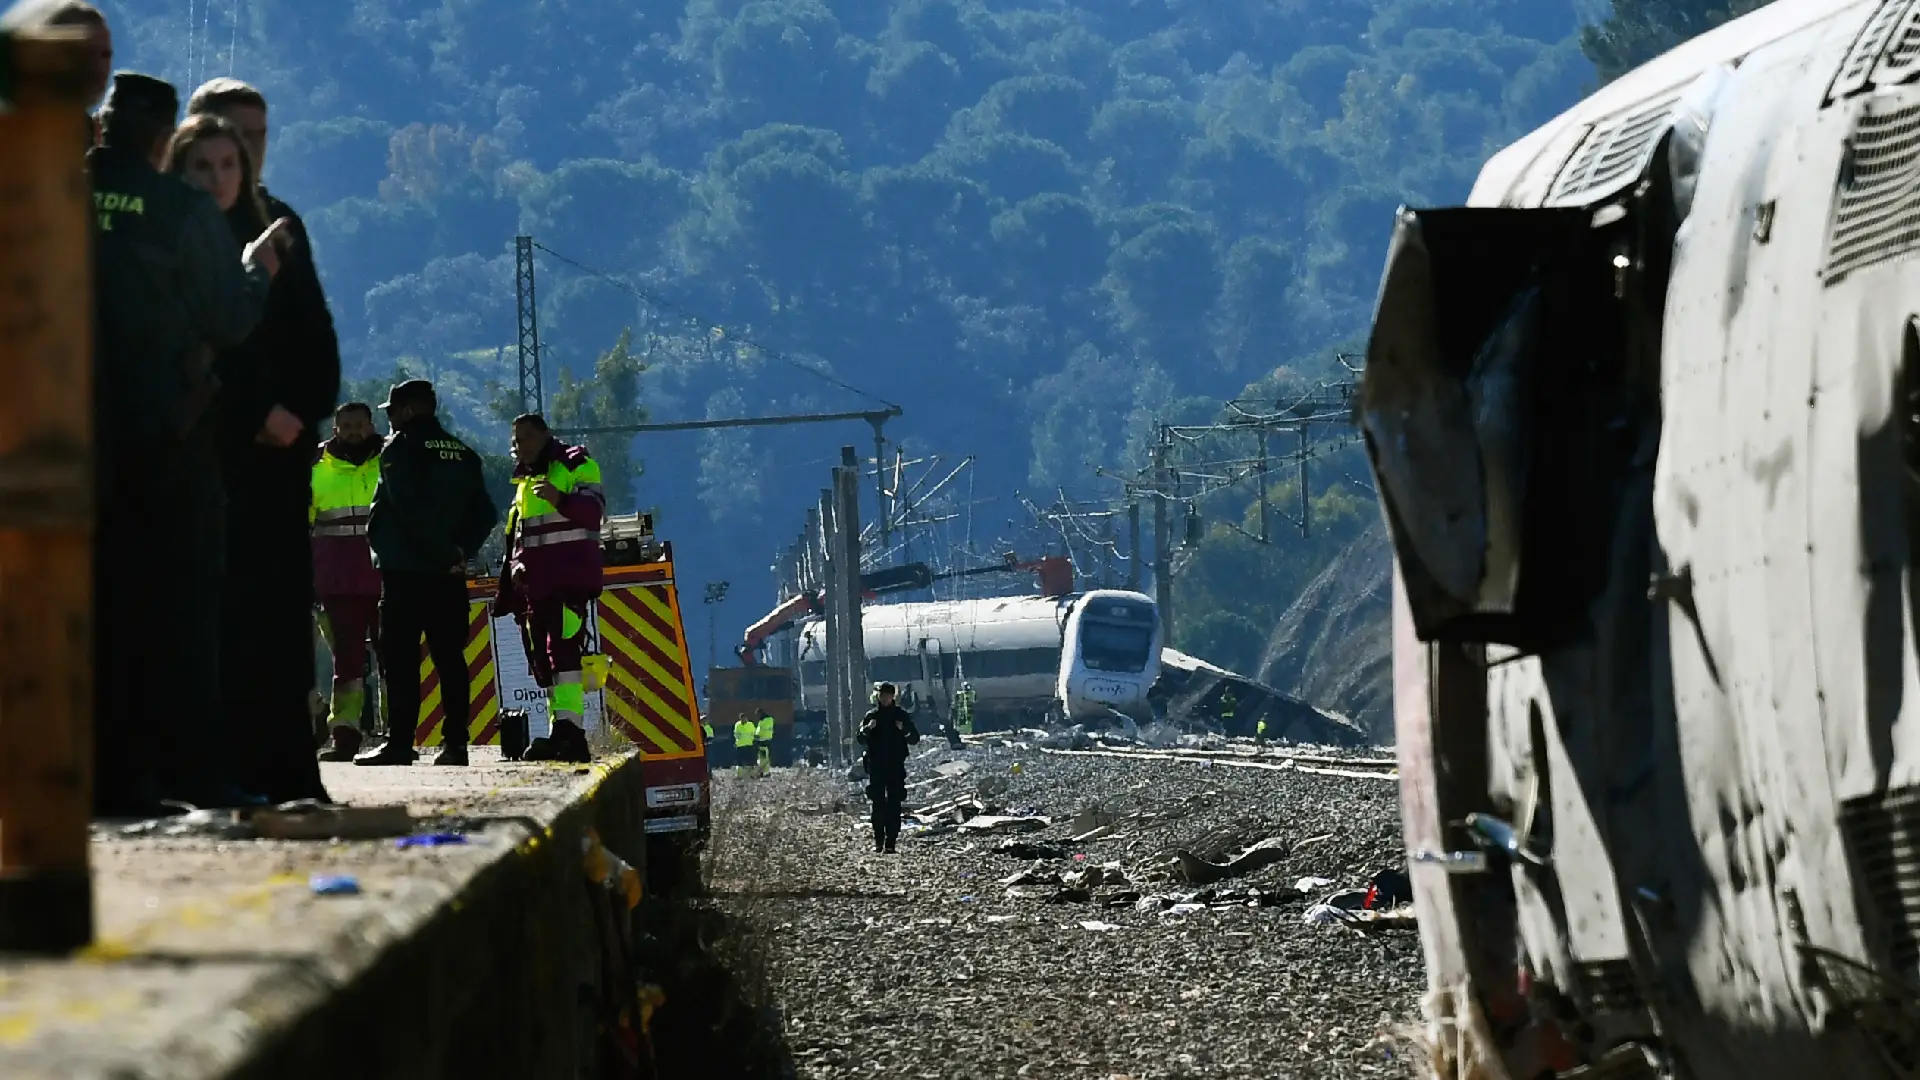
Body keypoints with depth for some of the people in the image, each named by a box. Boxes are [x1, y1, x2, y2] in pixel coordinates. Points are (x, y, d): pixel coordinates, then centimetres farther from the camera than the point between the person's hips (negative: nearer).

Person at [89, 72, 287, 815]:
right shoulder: (184, 210, -9)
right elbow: (229, 321, -6)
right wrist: (255, 268, 11)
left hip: (79, 433, 3)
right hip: (167, 430, -3)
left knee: (100, 597, 6)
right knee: (183, 597, 3)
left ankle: (109, 774, 2)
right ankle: (189, 765, -4)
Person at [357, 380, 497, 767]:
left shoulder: (399, 449, -7)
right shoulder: (464, 455, 13)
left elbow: (409, 511, -17)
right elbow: (486, 513, 8)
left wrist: (448, 555, -12)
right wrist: (461, 551, 0)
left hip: (404, 574, -6)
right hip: (448, 576, 6)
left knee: (400, 659, -5)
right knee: (450, 658, 8)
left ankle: (399, 742, -10)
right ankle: (455, 742, 5)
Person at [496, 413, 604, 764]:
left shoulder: (577, 465, 1)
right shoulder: (524, 481, 26)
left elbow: (593, 510, -15)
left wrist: (561, 500, -33)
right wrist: (515, 566, 9)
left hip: (570, 579, -9)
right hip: (535, 584, 9)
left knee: (563, 648, -21)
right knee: (541, 659, 5)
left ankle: (569, 731, -29)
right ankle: (562, 735, 8)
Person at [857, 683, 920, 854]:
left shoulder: (901, 715, 4)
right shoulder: (871, 715, 6)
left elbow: (915, 738, 2)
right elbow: (861, 739, 2)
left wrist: (904, 730, -18)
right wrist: (867, 729, -19)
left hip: (896, 766, -1)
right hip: (876, 766, 1)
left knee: (894, 804, -4)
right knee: (878, 804, 1)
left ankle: (891, 842, -4)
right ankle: (878, 840, 8)